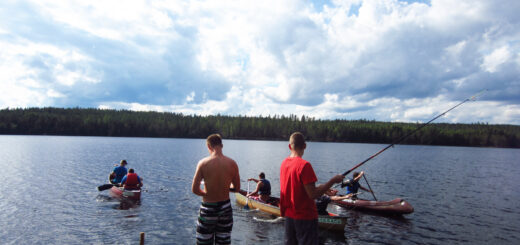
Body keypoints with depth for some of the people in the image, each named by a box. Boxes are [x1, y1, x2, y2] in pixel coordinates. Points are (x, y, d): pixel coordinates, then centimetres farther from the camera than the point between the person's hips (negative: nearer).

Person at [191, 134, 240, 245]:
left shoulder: (203, 163, -14)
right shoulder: (232, 163, -8)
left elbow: (194, 189, -13)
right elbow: (237, 188, 2)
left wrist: (206, 194, 6)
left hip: (208, 208, -2)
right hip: (225, 208, 2)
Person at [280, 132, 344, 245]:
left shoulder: (284, 163, 3)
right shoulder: (304, 165, -20)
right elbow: (313, 195, -21)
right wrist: (332, 181, -14)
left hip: (288, 215, 7)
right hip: (305, 216, -7)